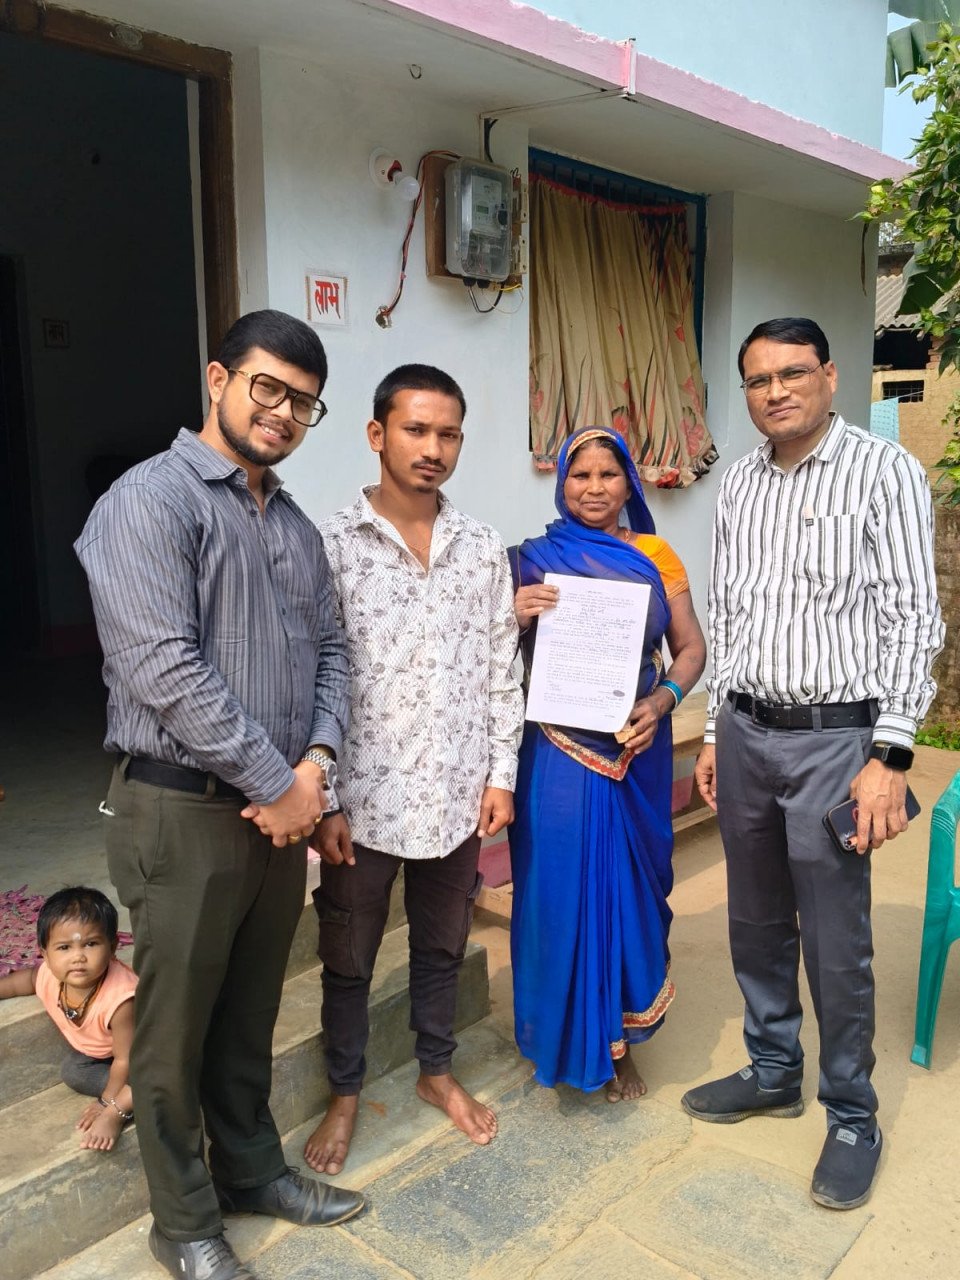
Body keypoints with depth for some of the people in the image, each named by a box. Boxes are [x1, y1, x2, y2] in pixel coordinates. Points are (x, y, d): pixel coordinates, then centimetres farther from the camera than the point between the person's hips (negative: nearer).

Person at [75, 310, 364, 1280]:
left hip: (281, 807, 7)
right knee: (177, 1026, 10)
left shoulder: (295, 526, 12)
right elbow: (163, 669, -21)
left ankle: (252, 1170, 40)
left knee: (251, 1011, 21)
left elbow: (328, 650, 11)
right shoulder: (149, 501, -12)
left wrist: (314, 760, -7)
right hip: (183, 810, -6)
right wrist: (274, 781, -16)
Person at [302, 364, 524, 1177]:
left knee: (442, 946, 21)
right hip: (364, 795, -3)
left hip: (457, 794, 3)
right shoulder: (332, 545, -8)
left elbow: (501, 672, 7)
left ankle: (438, 1070, 43)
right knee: (348, 958, 15)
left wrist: (501, 775, 3)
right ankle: (345, 1093, 37)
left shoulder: (484, 549, 3)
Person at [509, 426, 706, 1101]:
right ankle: (568, 1036, 23)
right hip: (560, 751, -2)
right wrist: (518, 617, -17)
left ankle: (621, 1038, 28)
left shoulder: (656, 556, 6)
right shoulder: (535, 559, 1)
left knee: (631, 886, 9)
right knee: (562, 887, 2)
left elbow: (691, 647, 7)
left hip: (637, 748, 2)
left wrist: (663, 699, -12)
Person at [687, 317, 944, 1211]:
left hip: (835, 737, -5)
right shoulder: (739, 484, 10)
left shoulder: (884, 472, -6)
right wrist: (714, 732, 13)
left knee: (836, 943, 3)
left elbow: (913, 620, -10)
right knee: (756, 921, 17)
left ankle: (852, 1119, 24)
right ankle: (772, 1072, 37)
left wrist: (890, 756, -16)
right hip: (745, 733, 5)